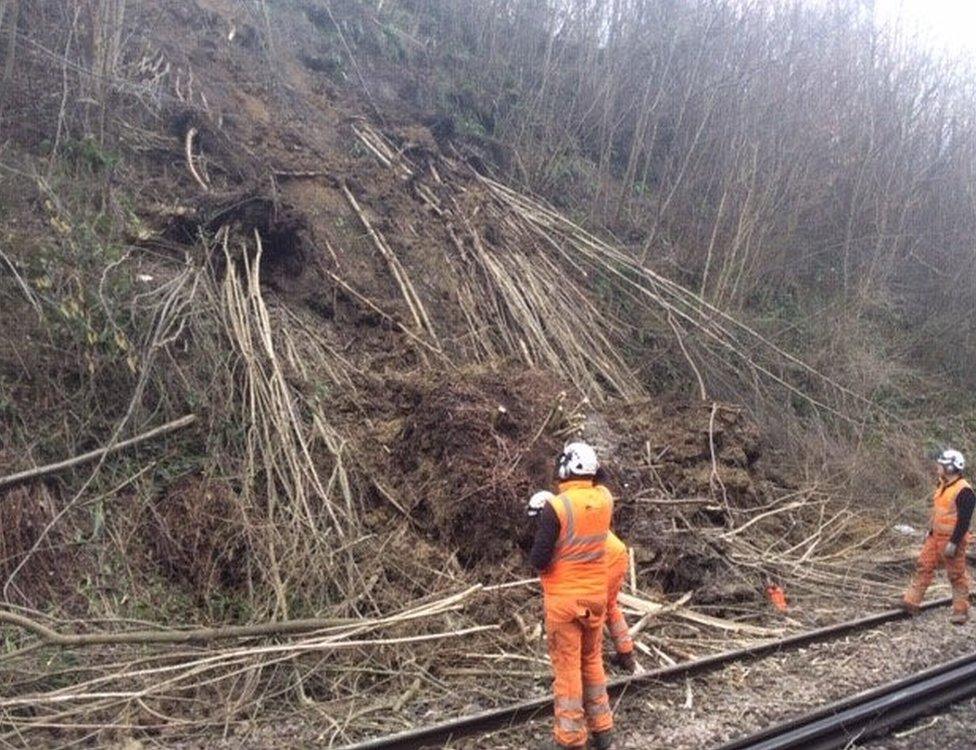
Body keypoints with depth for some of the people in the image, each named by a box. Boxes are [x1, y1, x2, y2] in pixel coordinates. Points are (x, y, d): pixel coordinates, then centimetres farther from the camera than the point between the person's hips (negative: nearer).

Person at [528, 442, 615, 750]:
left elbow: (538, 561, -17)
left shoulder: (555, 507, -20)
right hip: (596, 596, 5)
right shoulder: (605, 499, -5)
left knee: (567, 669, 5)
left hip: (563, 600, -5)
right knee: (593, 662, 20)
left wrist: (543, 520, -2)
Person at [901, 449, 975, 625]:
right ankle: (911, 602, 12)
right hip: (936, 537, 9)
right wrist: (931, 531, 21)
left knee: (957, 575, 3)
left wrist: (953, 543, -24)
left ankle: (961, 610, 15)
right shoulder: (943, 486, 9)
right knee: (924, 567, 8)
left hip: (951, 540, -9)